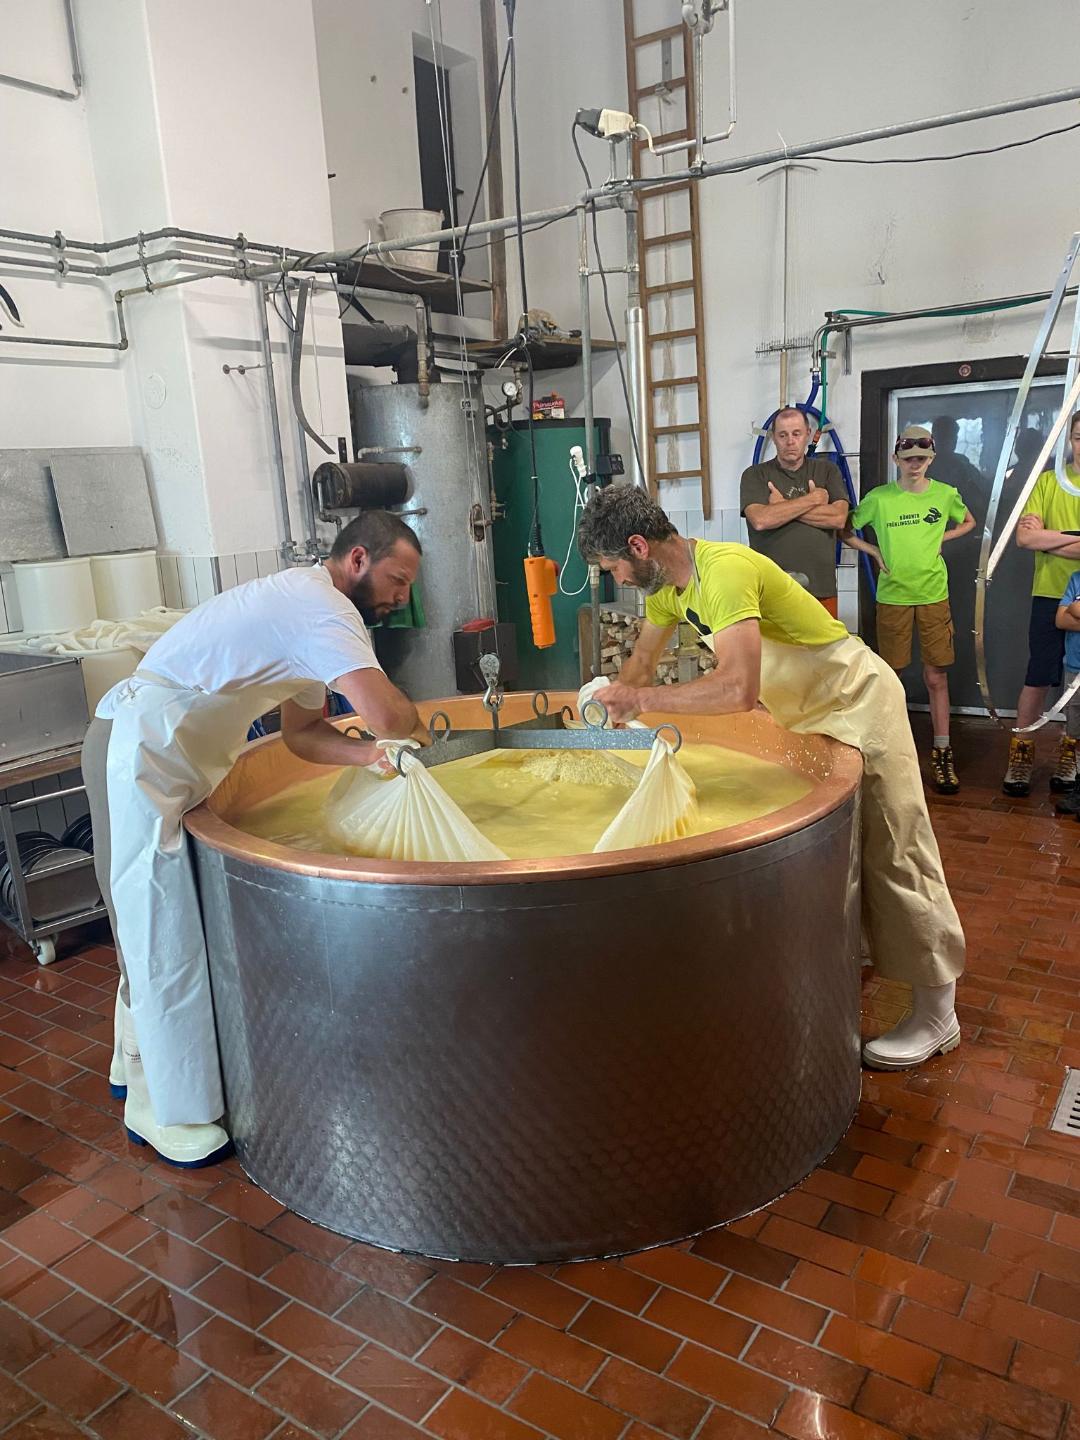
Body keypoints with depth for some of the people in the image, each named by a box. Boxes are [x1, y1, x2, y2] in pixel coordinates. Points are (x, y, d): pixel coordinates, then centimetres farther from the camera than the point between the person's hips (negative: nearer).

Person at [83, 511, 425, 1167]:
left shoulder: (306, 604, 15)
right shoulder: (323, 605, -17)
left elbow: (302, 729, 13)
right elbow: (384, 711, -30)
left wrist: (373, 754, -3)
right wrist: (418, 720, -7)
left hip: (155, 755, 10)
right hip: (142, 753, -10)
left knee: (154, 918, 20)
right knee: (163, 927, -1)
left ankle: (140, 1063, 37)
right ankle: (164, 1110, 14)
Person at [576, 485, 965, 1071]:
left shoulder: (724, 571, -31)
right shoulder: (667, 582, -1)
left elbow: (738, 688, -42)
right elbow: (642, 662, 13)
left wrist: (641, 699, -34)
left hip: (858, 704, -9)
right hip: (806, 710, 9)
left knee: (891, 853, -4)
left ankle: (936, 1015, 7)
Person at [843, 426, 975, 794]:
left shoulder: (945, 494, 2)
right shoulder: (879, 498, -3)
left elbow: (968, 522, 21)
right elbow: (845, 530, 6)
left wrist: (940, 539, 5)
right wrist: (875, 551, -3)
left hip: (934, 595, 1)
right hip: (892, 595, -1)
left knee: (936, 677, 2)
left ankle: (942, 753, 10)